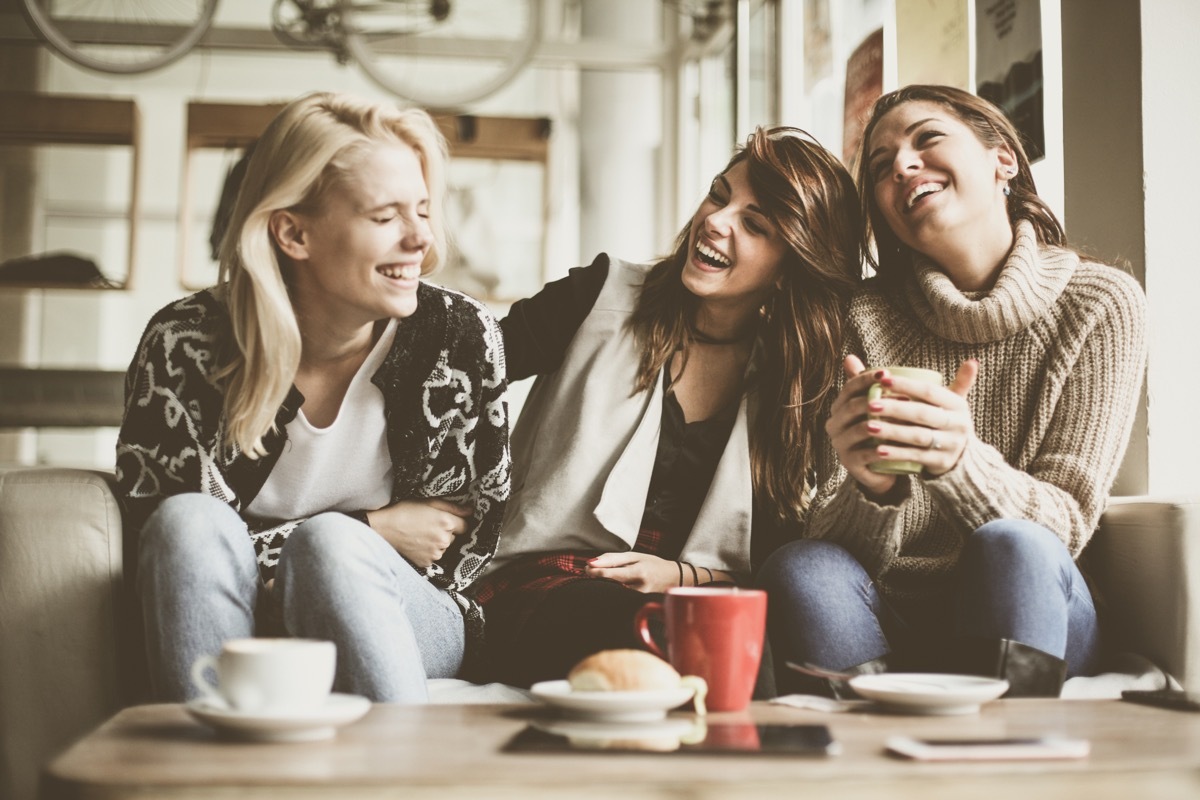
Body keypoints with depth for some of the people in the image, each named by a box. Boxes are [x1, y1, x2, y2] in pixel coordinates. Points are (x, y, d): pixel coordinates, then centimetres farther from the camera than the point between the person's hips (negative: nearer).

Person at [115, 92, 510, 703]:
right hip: (229, 630, 1)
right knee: (190, 522, -31)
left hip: (413, 630, 0)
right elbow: (168, 540, -9)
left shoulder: (460, 338, -8)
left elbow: (467, 546, 2)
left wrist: (346, 546, -15)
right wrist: (373, 531, -11)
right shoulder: (185, 345, -11)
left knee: (329, 543, -32)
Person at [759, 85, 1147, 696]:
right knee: (800, 570, -31)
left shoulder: (1101, 304, -3)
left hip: (1025, 618, -1)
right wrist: (872, 489, -30)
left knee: (1009, 548, -34)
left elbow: (1068, 525, -9)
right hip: (893, 627, 1)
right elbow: (828, 535, -5)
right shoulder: (867, 316, -1)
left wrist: (961, 462, -29)